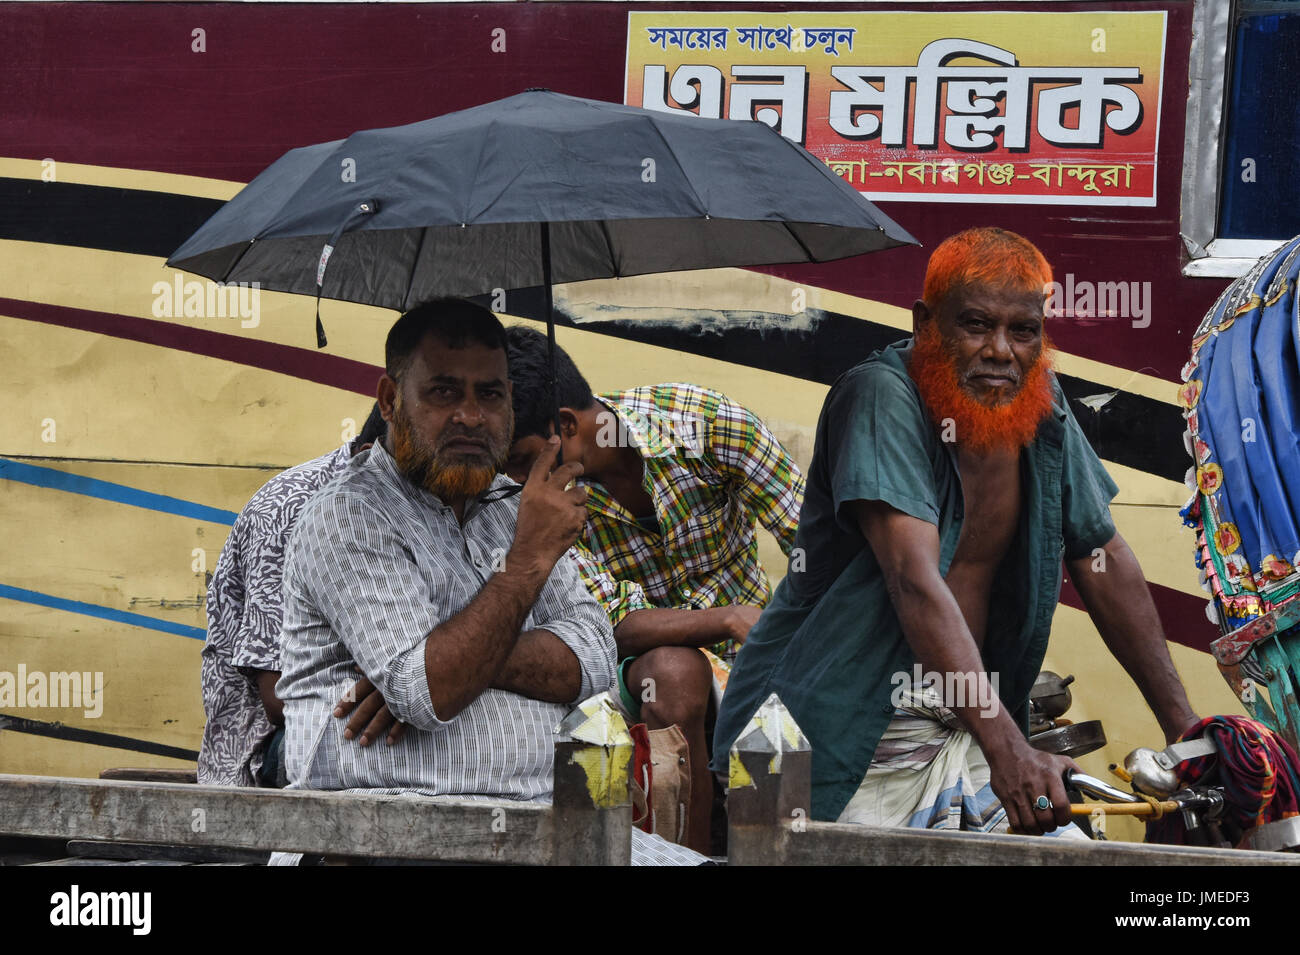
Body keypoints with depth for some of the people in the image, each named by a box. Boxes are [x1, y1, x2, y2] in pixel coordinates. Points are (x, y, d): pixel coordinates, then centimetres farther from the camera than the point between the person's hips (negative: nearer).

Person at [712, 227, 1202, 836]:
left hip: (955, 737, 6)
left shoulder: (1039, 407, 3)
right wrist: (1005, 748, -37)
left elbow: (1104, 563, 12)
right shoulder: (881, 397, -18)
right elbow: (915, 581, -28)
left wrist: (1183, 724, 6)